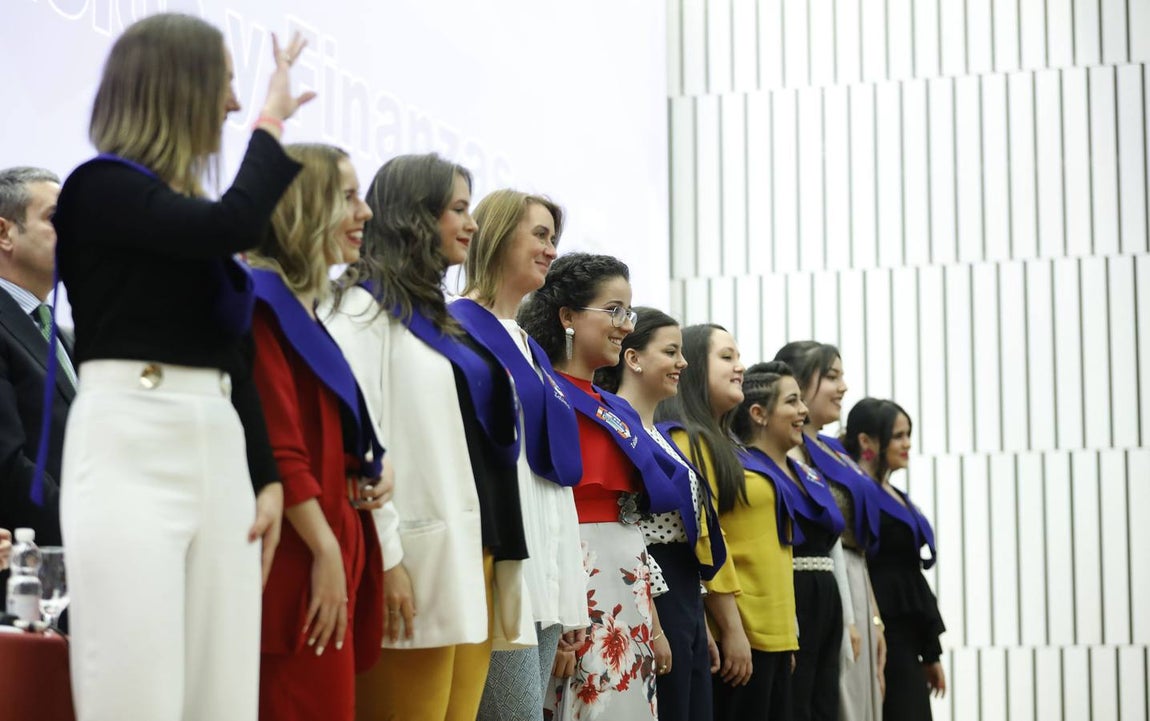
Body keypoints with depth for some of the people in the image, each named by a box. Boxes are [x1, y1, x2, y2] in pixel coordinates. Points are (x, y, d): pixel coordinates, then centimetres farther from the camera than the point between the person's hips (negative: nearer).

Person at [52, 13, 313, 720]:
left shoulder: (195, 216, 19)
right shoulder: (101, 187, -3)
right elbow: (237, 223, -18)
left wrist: (267, 476, 13)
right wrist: (271, 124, -2)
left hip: (219, 449, 7)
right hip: (131, 448, -7)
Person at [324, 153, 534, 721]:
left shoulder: (436, 313, 23)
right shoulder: (365, 306, -3)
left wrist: (493, 556, 17)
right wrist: (383, 556, -20)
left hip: (475, 554, 8)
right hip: (418, 561, -8)